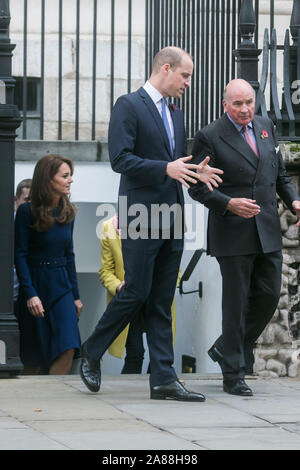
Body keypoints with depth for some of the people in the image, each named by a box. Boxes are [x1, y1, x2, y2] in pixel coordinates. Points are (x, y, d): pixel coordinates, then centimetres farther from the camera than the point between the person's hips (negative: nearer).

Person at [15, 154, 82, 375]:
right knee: (33, 356, 3)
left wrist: (75, 295, 12)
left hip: (61, 287, 4)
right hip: (35, 284, -4)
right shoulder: (27, 211, -9)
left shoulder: (67, 212, 7)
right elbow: (20, 255, -10)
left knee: (67, 350, -11)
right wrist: (30, 294, -18)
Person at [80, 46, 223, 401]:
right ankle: (91, 352, 13)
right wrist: (166, 168, -22)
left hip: (171, 222, 8)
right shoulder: (128, 106, -7)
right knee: (136, 292, -7)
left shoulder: (175, 114, 19)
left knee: (162, 302, 5)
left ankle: (163, 379, 3)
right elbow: (120, 159, -15)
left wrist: (195, 172, 4)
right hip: (140, 218, -7)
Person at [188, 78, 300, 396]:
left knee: (269, 295, 6)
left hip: (267, 230, 6)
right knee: (236, 301, -1)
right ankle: (233, 374, 7)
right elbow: (197, 186, -7)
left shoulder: (265, 127, 12)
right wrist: (229, 203, -21)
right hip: (233, 232, -6)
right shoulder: (210, 137, -7)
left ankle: (227, 349, 27)